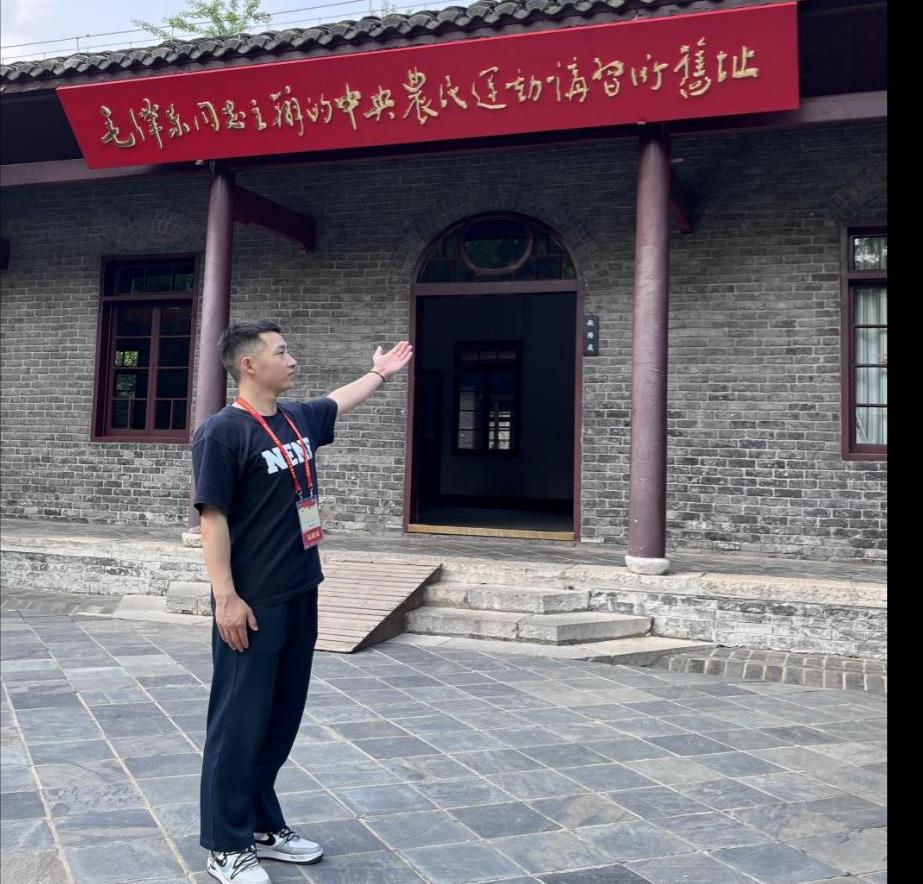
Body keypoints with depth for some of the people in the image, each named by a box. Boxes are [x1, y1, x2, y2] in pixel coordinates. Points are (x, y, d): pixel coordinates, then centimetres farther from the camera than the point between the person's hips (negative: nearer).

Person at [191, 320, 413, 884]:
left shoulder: (299, 419, 10)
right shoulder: (224, 432, -13)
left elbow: (341, 402, 31)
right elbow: (213, 517, -15)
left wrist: (380, 373, 44)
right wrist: (225, 596, -18)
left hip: (300, 597, 8)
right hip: (253, 604, -8)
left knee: (283, 717, 15)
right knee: (240, 722, 2)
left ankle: (264, 826, 29)